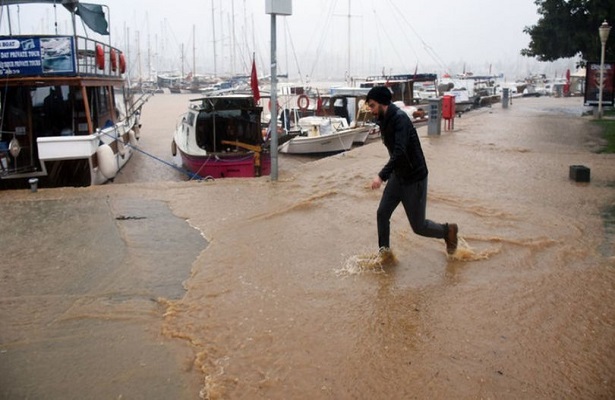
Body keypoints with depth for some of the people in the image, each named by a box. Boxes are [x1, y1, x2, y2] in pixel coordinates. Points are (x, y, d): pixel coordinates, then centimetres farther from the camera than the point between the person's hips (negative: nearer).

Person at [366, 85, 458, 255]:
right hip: (397, 176, 8)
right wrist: (387, 174, 16)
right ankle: (384, 253, 16)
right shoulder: (384, 120, 4)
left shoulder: (400, 119, -24)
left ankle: (448, 231, 29)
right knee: (382, 214, 2)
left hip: (414, 179, -8)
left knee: (418, 226, 2)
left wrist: (382, 176, -40)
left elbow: (400, 152, -35)